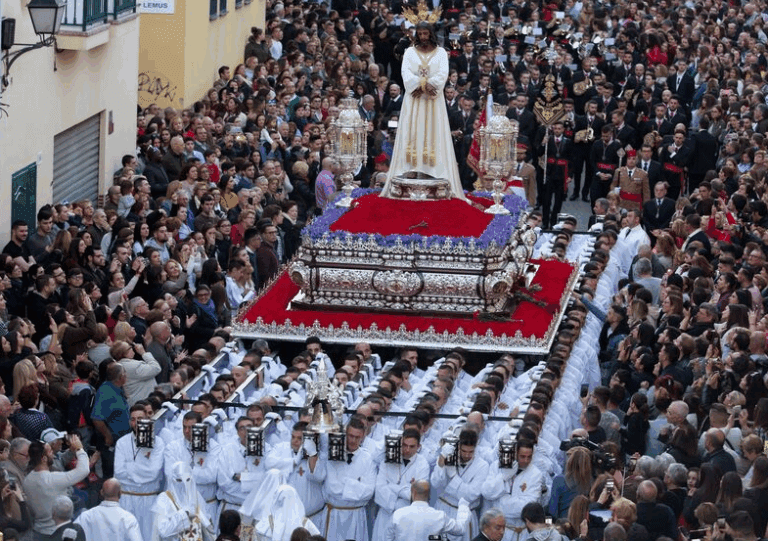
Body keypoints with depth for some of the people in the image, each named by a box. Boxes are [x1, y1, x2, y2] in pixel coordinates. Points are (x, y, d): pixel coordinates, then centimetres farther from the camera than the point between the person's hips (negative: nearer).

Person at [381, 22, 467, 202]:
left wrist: (423, 85, -17)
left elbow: (443, 74, -5)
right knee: (412, 135, -5)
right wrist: (423, 84, -18)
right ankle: (410, 175, -9)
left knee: (433, 136, -5)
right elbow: (406, 73, -4)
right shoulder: (410, 52, 9)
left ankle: (433, 175, -9)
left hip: (433, 101, 0)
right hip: (413, 101, 1)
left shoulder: (440, 52, 7)